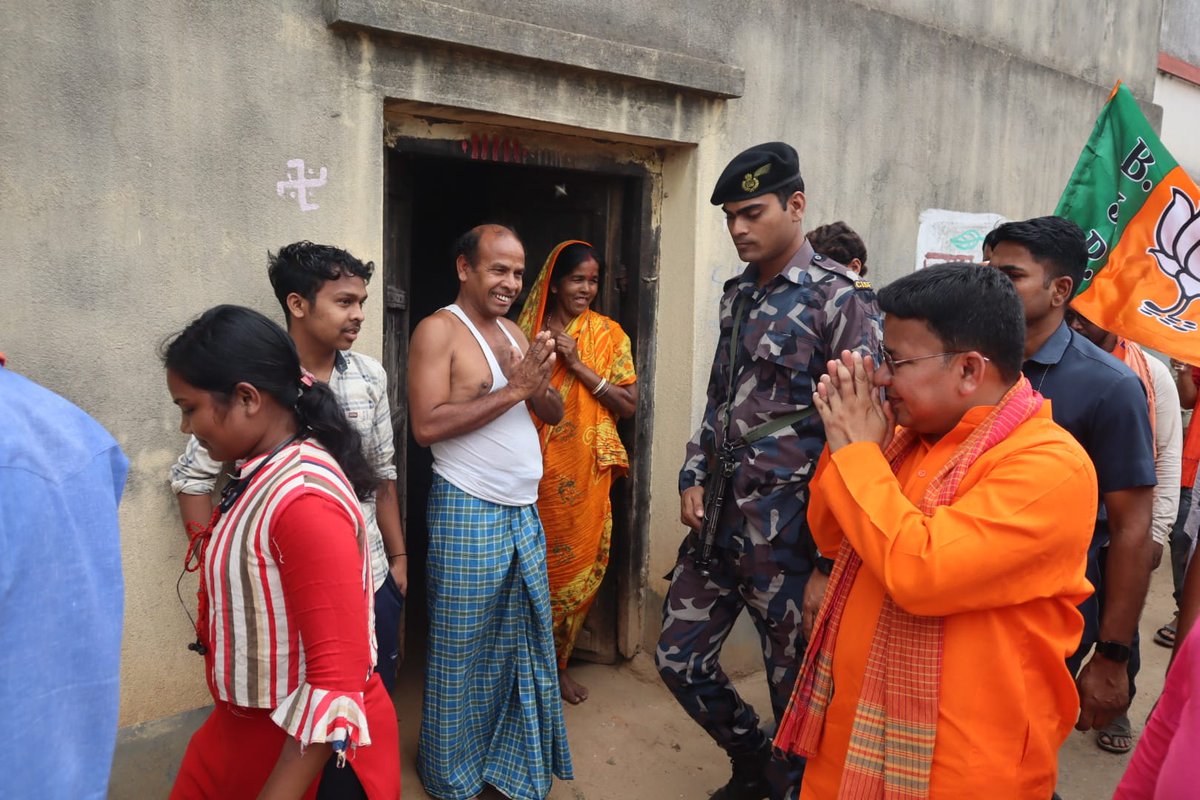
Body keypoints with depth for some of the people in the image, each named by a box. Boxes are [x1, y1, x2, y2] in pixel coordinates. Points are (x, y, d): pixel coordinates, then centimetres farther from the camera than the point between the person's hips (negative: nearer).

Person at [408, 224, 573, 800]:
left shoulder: (513, 333, 13)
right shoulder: (439, 329, -10)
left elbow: (554, 413, 14)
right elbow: (427, 425, -21)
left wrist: (539, 385, -9)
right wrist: (513, 389, -19)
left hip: (524, 513, 7)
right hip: (467, 514, -7)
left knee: (526, 647, 15)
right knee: (461, 652, 7)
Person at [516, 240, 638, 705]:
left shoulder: (609, 334, 4)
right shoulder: (525, 330, 3)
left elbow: (629, 405, -4)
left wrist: (579, 366, -12)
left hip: (584, 473, 1)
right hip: (532, 470, 0)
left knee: (577, 566, 6)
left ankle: (557, 662, 26)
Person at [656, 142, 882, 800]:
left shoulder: (841, 298, -11)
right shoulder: (739, 295, 12)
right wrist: (693, 477, 7)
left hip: (786, 523, -7)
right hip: (718, 514, 8)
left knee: (795, 682, 8)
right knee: (679, 656, 16)